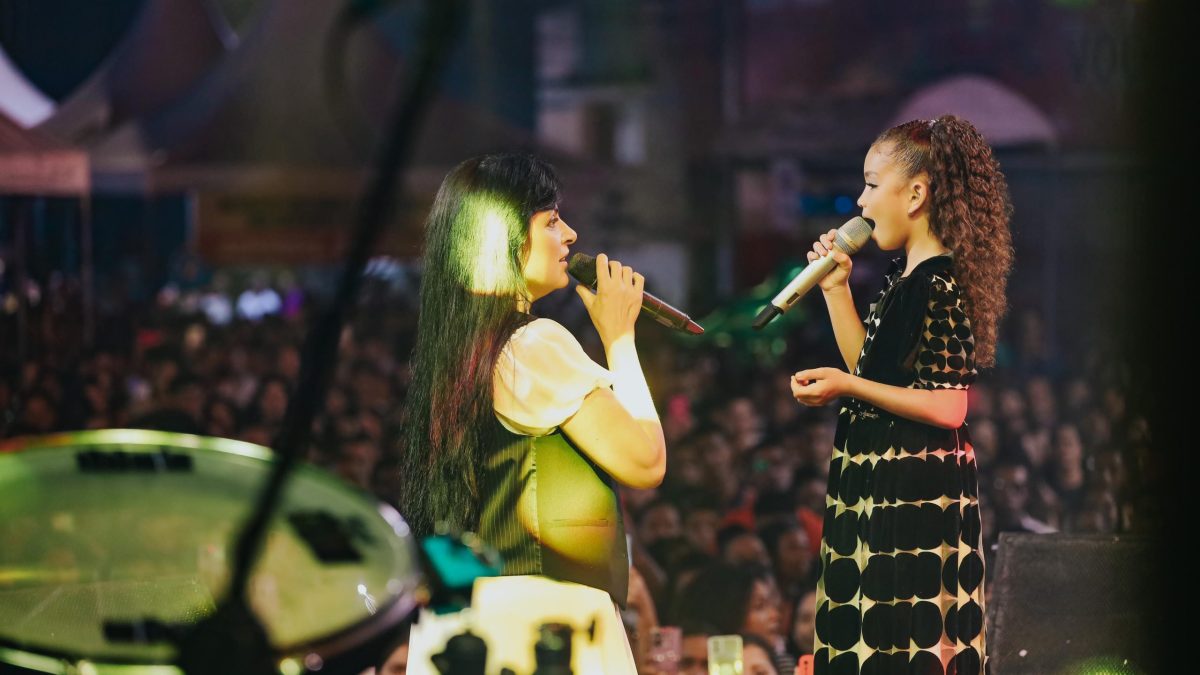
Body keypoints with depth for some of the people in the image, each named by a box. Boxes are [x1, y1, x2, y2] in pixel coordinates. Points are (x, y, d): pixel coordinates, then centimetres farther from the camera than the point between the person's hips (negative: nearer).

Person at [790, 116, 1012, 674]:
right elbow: (873, 370, 20)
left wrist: (846, 387, -19)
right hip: (883, 484, 10)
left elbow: (947, 407, -19)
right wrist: (836, 289, 17)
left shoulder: (940, 284, -15)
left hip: (915, 493, -10)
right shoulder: (905, 278, 14)